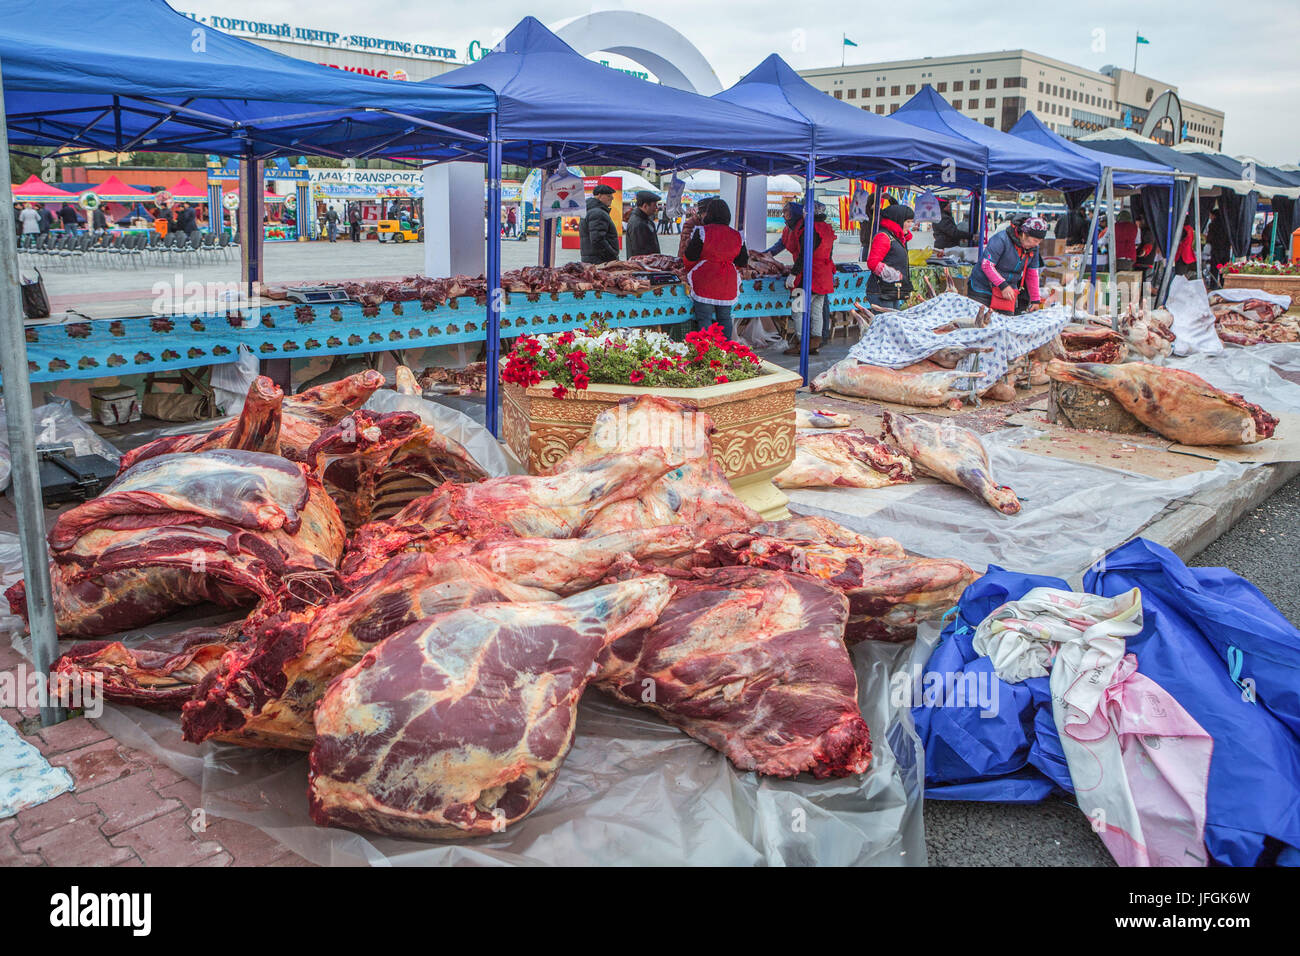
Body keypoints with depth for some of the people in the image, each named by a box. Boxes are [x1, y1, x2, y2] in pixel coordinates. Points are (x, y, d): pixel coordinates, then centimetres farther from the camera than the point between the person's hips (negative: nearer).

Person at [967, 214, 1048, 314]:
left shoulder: (1033, 248, 0)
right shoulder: (1001, 240, -22)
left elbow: (1032, 274, 9)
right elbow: (987, 265, -23)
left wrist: (1035, 300, 8)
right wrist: (1003, 285, -26)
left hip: (1009, 289, 6)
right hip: (983, 287, -6)